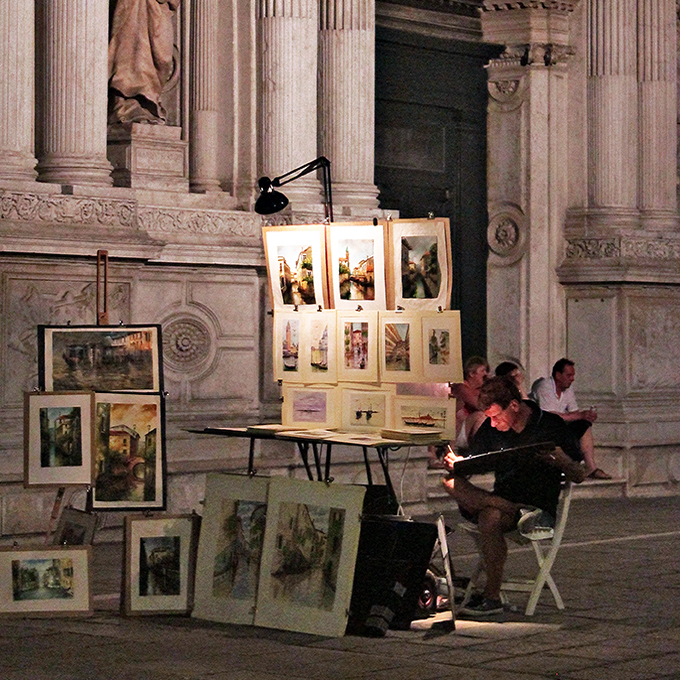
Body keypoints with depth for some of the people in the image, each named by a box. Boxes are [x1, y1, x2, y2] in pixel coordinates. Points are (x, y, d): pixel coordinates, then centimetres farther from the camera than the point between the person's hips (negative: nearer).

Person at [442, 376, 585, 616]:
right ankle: (522, 514, -33)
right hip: (500, 498, 5)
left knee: (490, 518, -36)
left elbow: (579, 477, -1)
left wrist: (561, 460, -23)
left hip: (540, 506, -5)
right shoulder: (491, 428, 9)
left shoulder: (551, 426, -2)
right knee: (451, 482, -23)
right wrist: (455, 463, -11)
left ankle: (492, 597, -27)